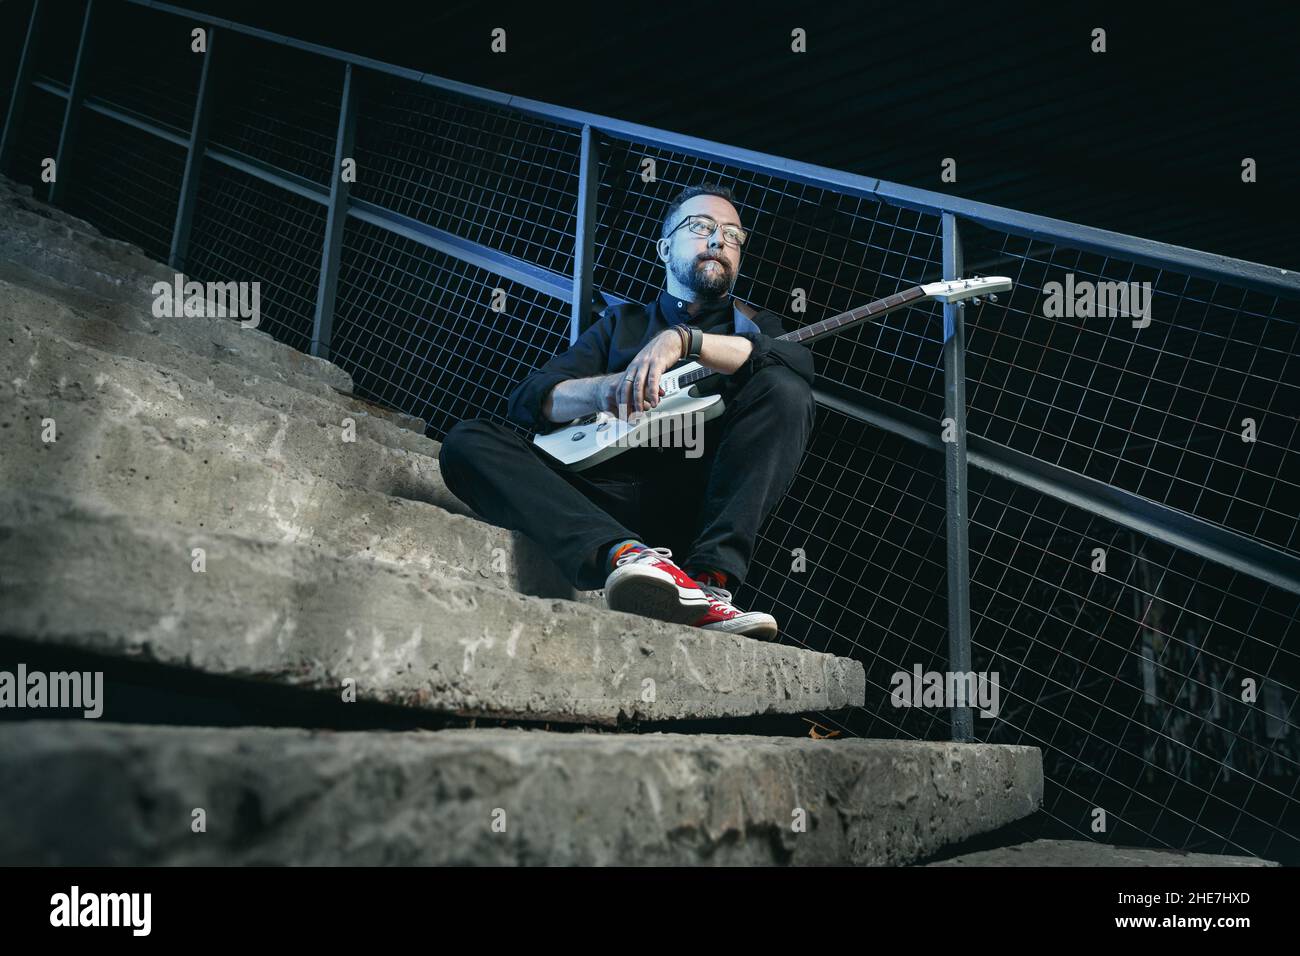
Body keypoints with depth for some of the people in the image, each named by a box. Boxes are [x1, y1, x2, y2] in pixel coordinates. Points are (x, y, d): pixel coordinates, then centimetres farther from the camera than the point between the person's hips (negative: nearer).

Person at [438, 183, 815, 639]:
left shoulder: (756, 326, 20)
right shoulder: (622, 322, 23)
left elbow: (798, 362, -7)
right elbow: (526, 399, 9)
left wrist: (682, 340, -20)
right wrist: (601, 390, -14)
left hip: (704, 504, -1)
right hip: (609, 497, 2)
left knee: (785, 391, -22)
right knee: (467, 442, -18)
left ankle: (709, 581, -36)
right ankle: (625, 555, -42)